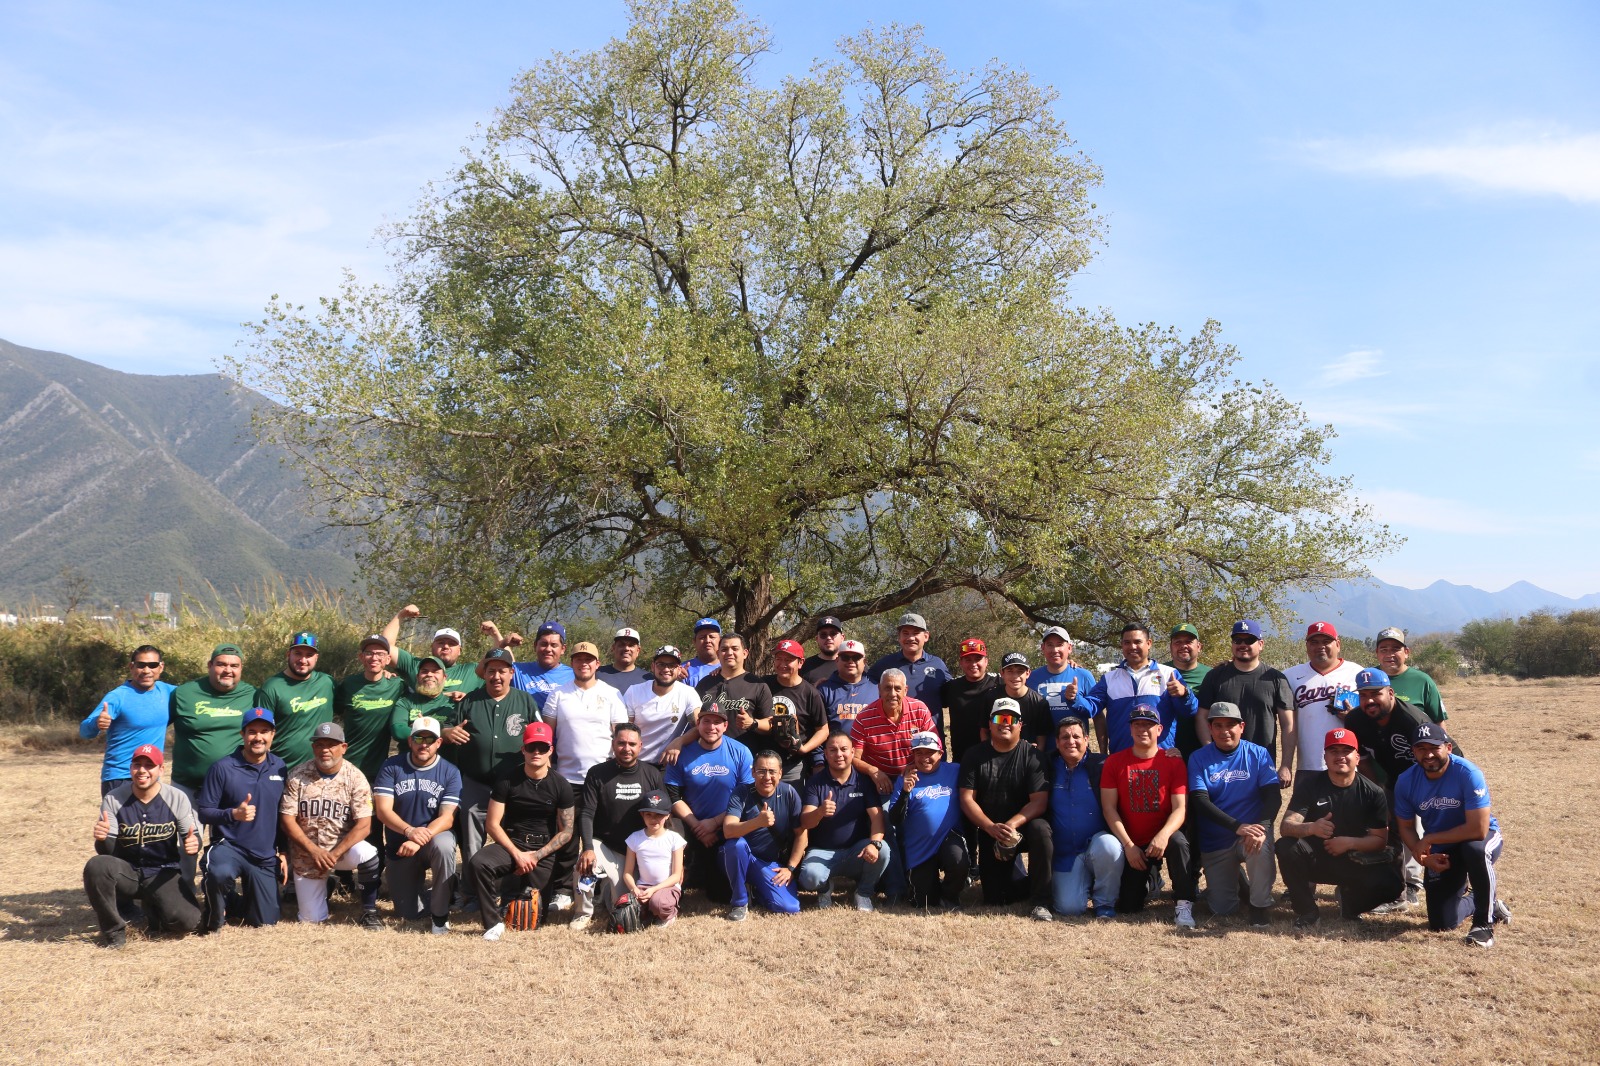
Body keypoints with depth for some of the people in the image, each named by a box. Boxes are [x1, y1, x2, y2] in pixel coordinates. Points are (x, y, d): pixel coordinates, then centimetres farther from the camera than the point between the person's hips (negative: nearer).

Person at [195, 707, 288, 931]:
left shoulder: (280, 769, 3)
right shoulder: (222, 768, -10)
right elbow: (203, 811, -8)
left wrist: (283, 853, 9)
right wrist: (233, 813, -26)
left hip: (266, 856, 4)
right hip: (229, 846, -4)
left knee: (266, 921, 4)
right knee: (220, 874, -38)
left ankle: (233, 903, 37)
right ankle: (215, 916, -5)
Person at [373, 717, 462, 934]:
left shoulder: (450, 772, -7)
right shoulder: (391, 767, -6)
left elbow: (447, 817, -16)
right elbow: (382, 810, -15)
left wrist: (420, 840, -34)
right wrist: (410, 831, -33)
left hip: (435, 837, -1)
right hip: (400, 847, 1)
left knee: (443, 845, -38)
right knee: (406, 914, -1)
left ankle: (440, 913, -18)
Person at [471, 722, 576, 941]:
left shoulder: (561, 786, 0)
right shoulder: (507, 780, -1)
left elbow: (566, 832, 1)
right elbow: (492, 824, -4)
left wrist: (536, 856, -11)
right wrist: (517, 854, -15)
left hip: (543, 851, 1)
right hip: (510, 844, 0)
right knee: (478, 863, -33)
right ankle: (493, 923, -19)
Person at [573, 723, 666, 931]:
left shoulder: (652, 774, 1)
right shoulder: (597, 773, -5)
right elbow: (586, 814, -9)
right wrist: (588, 848, -24)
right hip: (605, 846, -2)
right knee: (585, 863, -34)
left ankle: (607, 888, 34)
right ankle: (583, 913, -5)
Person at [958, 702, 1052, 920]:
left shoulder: (1031, 755, -6)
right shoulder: (974, 755, 0)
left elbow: (1039, 801, -14)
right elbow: (967, 799, -7)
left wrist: (1012, 825, -30)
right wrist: (992, 828, -23)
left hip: (1023, 826, -2)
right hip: (990, 832, 2)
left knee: (1040, 829, -37)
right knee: (994, 899, -9)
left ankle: (1041, 902, -25)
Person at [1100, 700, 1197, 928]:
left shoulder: (1173, 761, -5)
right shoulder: (1115, 761, -1)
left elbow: (1180, 808, -12)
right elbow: (1109, 808, -5)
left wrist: (1164, 835, -32)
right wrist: (1128, 845, -14)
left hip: (1162, 838, -2)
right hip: (1133, 844, 2)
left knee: (1178, 840, -37)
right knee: (1127, 907, -6)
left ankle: (1183, 904, -23)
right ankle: (1149, 880, 29)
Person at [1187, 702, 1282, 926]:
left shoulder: (1259, 754, -1)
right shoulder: (1199, 759, -3)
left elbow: (1273, 797, -11)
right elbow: (1200, 802, -14)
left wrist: (1261, 828, -30)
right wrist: (1238, 826, -28)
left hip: (1251, 830, -1)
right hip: (1215, 842, 1)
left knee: (1261, 845, -37)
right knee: (1223, 910, -3)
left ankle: (1259, 905, -12)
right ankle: (1233, 877, 32)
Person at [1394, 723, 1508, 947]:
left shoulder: (1468, 774, -27)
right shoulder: (1406, 781, -12)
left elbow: (1478, 829, -32)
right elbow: (1406, 826, 1)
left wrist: (1429, 840, -24)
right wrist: (1422, 857, -17)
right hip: (1440, 852, 4)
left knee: (1474, 848, -42)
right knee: (1441, 924, -2)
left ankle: (1484, 922, -21)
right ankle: (1475, 900, 34)